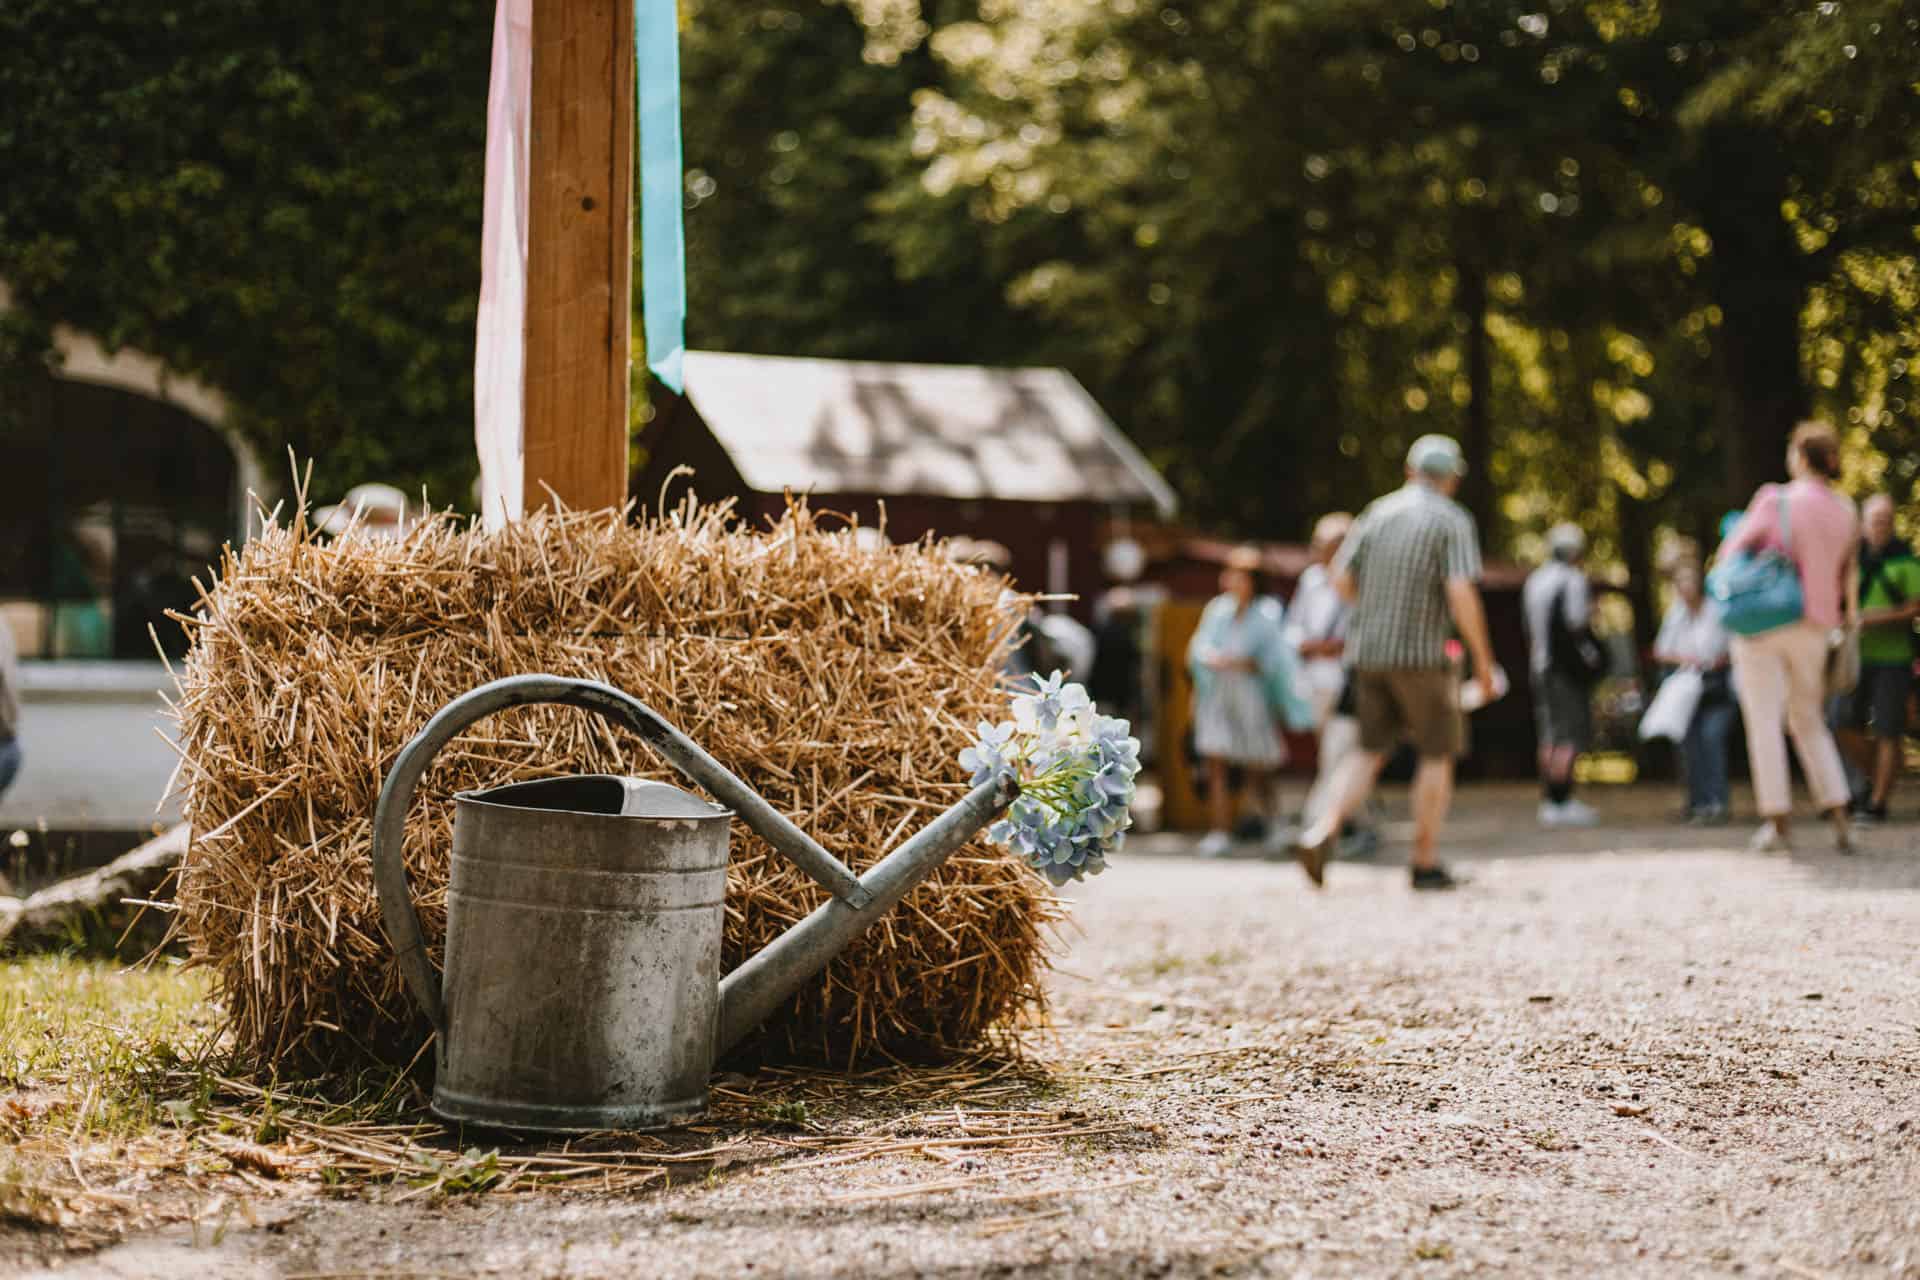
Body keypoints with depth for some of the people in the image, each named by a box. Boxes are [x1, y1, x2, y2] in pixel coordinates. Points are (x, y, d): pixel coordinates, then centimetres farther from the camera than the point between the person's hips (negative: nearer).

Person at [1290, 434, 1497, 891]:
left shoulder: (1377, 513, 9)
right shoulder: (1452, 521, -6)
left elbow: (1341, 579, 6)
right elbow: (1462, 595, -16)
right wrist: (1484, 663, -9)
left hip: (1367, 649, 5)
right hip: (1421, 653, -5)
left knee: (1370, 751, 13)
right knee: (1437, 755, 9)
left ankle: (1322, 832, -8)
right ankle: (1425, 863, 10)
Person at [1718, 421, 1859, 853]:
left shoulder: (1775, 501, -13)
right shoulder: (1846, 514, 2)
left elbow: (1732, 550, -7)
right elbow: (1847, 576, 11)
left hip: (1765, 622, -5)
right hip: (1815, 626, 5)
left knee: (1764, 722, 3)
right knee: (1808, 721, 17)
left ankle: (1777, 820, 1)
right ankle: (1839, 817, 9)